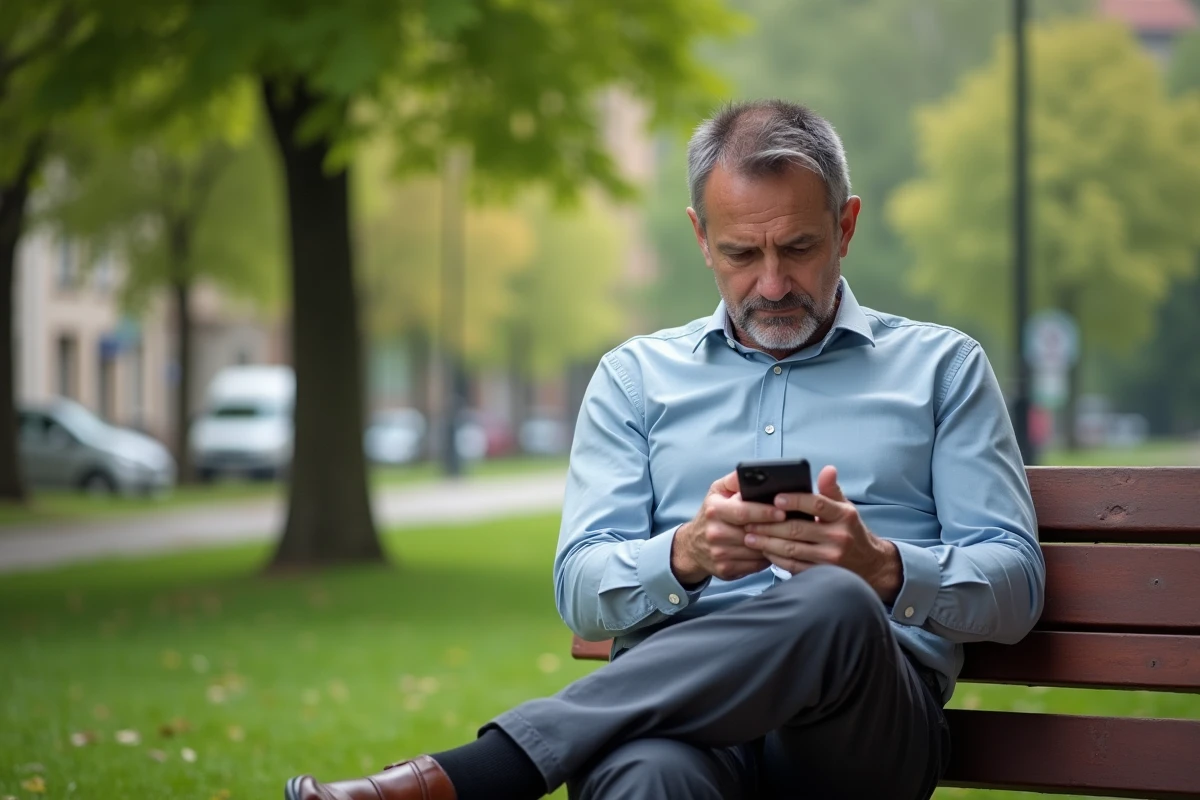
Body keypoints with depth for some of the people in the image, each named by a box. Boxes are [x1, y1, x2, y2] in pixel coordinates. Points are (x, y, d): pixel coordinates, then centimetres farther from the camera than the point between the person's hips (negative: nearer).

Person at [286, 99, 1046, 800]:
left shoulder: (941, 366, 17)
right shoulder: (637, 376, 22)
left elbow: (1014, 587, 8)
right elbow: (581, 591, 11)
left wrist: (881, 567, -14)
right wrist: (686, 556, -12)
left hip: (872, 720, 1)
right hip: (672, 700, -1)